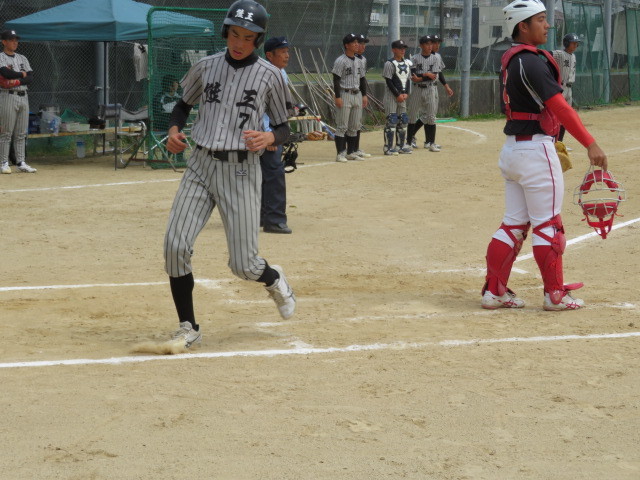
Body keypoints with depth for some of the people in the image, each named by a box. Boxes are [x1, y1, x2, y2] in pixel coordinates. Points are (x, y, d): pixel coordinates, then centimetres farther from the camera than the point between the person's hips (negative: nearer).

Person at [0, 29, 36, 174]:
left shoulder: (22, 58, 17)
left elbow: (30, 78, 5)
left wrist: (17, 81, -12)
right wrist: (22, 74, -5)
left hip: (23, 96, 6)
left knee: (21, 133, 6)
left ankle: (21, 163, 9)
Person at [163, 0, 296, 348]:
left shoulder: (269, 76, -2)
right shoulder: (206, 67, 5)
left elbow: (284, 127, 5)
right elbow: (184, 103, 21)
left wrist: (269, 138, -17)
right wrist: (174, 129, 1)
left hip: (241, 171, -3)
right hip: (200, 166, 3)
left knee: (243, 264, -3)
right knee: (175, 244, -12)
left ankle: (274, 281, 35)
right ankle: (188, 328, 2)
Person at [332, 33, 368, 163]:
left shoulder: (358, 61, 14)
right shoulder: (340, 61, -9)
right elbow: (336, 80, -13)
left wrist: (364, 95, 12)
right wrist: (337, 97, -19)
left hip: (357, 95, 8)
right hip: (345, 94, -8)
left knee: (354, 126, 10)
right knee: (342, 126, -7)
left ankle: (351, 152, 18)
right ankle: (341, 154, -7)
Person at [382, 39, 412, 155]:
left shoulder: (407, 63, 11)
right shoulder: (389, 64, -10)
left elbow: (408, 80, 11)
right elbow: (388, 81, -13)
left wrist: (406, 93, -3)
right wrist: (398, 94, -16)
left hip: (403, 96, 7)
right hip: (391, 95, -7)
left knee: (403, 120, 10)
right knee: (391, 121, -8)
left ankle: (401, 146, 18)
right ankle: (388, 147, -6)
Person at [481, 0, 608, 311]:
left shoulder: (510, 60, 12)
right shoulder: (531, 61, -17)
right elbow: (558, 105, -25)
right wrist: (590, 144, -29)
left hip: (512, 148, 9)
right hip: (536, 149, -9)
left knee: (514, 224, 12)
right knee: (547, 224, 0)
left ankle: (494, 291, 13)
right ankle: (555, 295, 7)